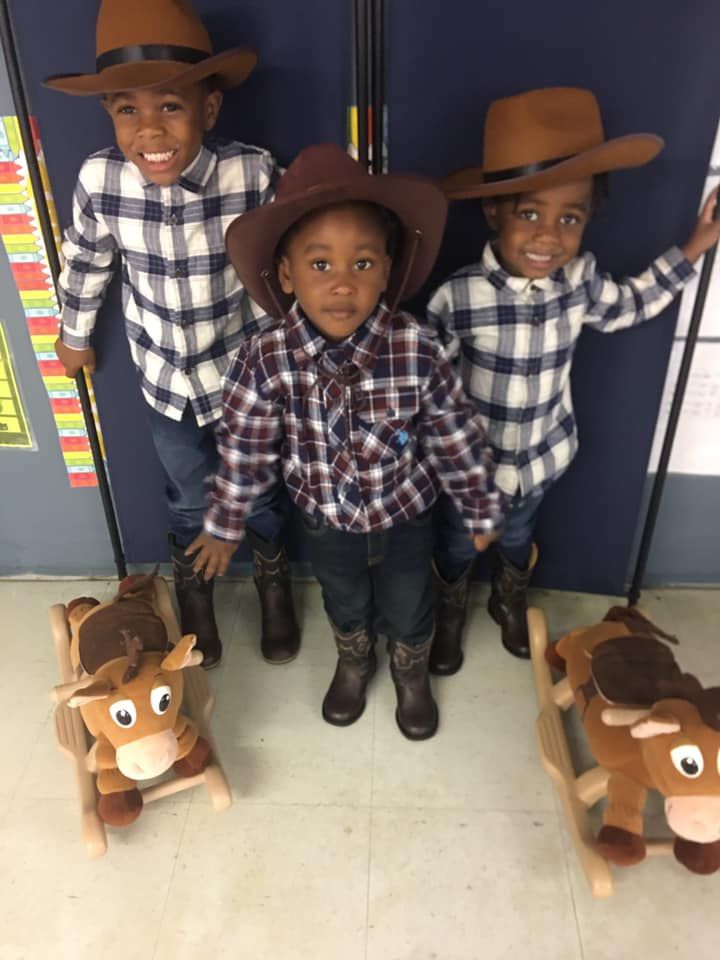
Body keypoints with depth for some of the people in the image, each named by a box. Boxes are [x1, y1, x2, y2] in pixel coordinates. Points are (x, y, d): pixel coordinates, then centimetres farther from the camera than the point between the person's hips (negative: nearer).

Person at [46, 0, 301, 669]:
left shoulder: (254, 174, -24)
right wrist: (75, 335, 14)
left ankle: (273, 579, 52)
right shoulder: (99, 180, -19)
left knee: (259, 492, 20)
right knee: (189, 501, 21)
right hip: (166, 379, 1)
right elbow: (85, 262, 0)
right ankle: (193, 592, 52)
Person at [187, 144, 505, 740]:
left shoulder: (418, 352, -30)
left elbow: (456, 440, -15)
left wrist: (481, 511, -3)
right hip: (327, 521, 1)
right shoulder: (265, 361, -27)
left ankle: (412, 674, 59)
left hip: (405, 517, -1)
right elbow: (245, 450, -12)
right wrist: (226, 525, 0)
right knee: (345, 608, 29)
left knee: (409, 612, 24)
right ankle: (354, 665, 63)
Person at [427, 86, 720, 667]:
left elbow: (627, 307, 9)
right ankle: (451, 615, 54)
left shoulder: (579, 279, -14)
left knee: (517, 541, 31)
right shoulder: (458, 297, -29)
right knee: (458, 547, 23)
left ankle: (511, 604, 62)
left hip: (543, 457, 4)